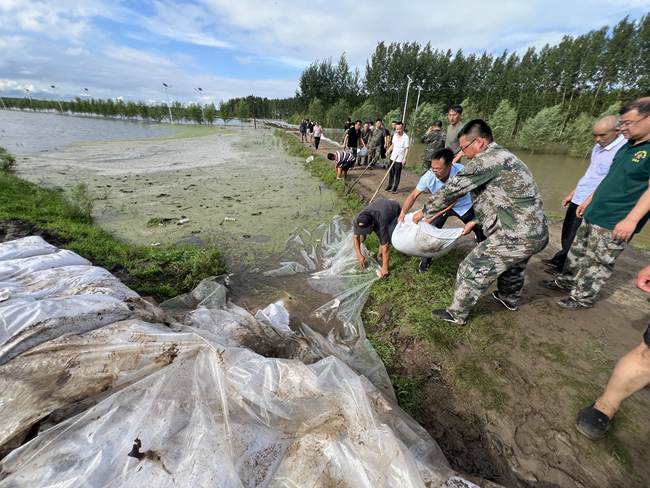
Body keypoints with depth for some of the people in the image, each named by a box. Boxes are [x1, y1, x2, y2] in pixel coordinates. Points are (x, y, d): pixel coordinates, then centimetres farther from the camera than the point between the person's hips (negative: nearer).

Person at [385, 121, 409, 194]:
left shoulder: (406, 137, -12)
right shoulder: (394, 135, 6)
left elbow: (406, 149, -14)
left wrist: (405, 158, -21)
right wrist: (388, 151, 7)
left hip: (399, 159, -6)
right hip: (392, 157, 6)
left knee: (397, 174, 0)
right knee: (391, 173, 13)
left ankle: (394, 188, 8)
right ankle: (390, 186, 25)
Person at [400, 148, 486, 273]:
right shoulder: (429, 175, -30)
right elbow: (413, 195, -25)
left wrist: (429, 217, -47)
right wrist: (403, 213, -41)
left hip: (463, 205, -1)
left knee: (481, 231, 10)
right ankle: (426, 259, 7)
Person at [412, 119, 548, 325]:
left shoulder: (486, 160, -17)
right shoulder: (503, 156, 14)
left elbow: (452, 190, -15)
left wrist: (424, 212, -4)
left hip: (516, 236, -10)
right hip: (538, 233, 10)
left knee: (471, 270, 2)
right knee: (512, 267, 32)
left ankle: (457, 314, 20)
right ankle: (509, 299, 58)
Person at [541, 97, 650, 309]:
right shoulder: (628, 146, 11)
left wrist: (631, 220, -26)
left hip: (615, 222, -8)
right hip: (594, 214, 8)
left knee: (598, 262, 2)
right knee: (578, 251, 17)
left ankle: (583, 298, 16)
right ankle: (566, 282, 32)